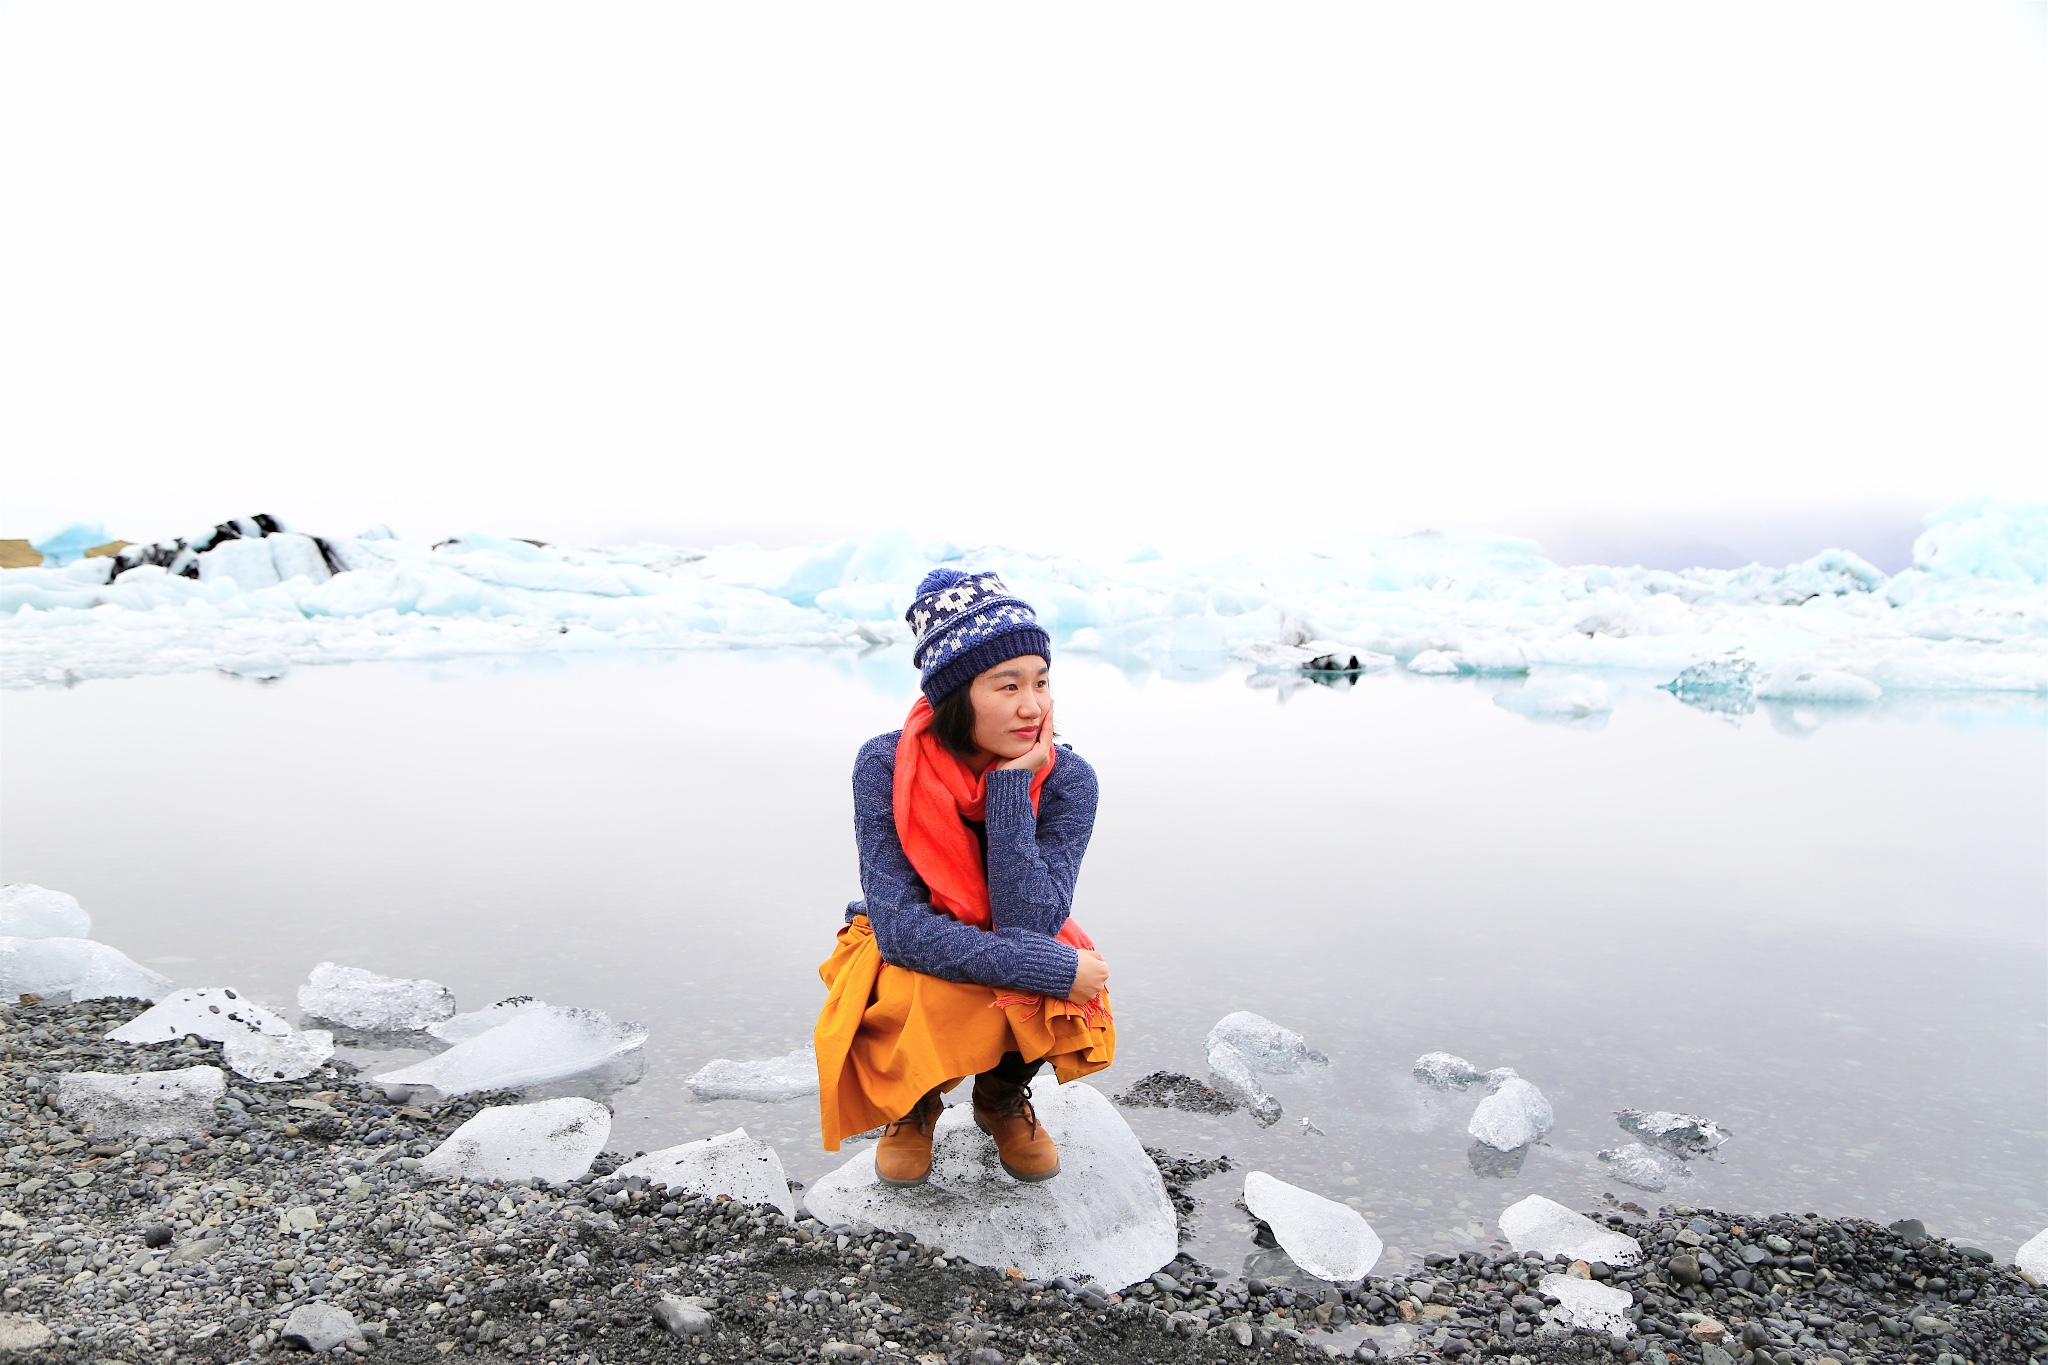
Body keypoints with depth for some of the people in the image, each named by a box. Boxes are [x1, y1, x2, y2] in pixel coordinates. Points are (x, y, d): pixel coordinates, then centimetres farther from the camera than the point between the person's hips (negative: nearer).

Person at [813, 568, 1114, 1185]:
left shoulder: (1066, 778, -21)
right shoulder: (887, 765, -24)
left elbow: (1028, 928, -30)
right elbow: (901, 926, -29)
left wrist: (1010, 784, -34)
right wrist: (1054, 969, -35)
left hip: (1022, 957, 1)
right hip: (910, 959, -1)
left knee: (1061, 1002, -32)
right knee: (919, 1006, -35)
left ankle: (1003, 1096, 6)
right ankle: (913, 1104, 4)